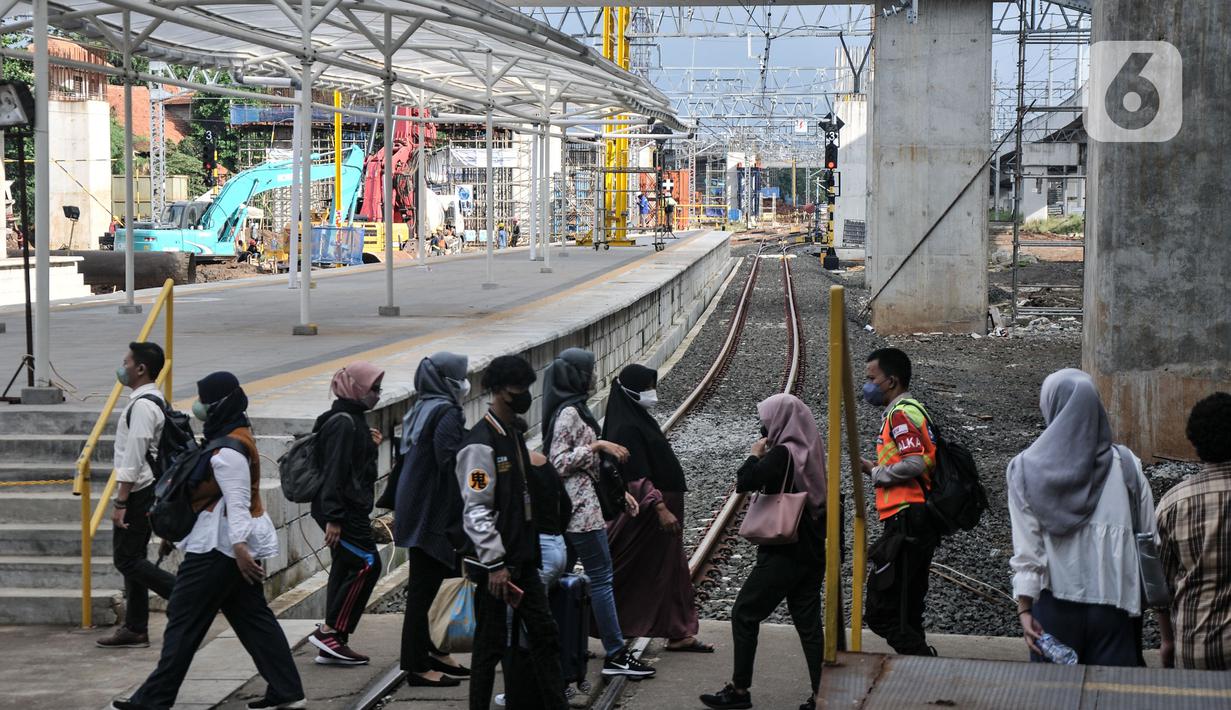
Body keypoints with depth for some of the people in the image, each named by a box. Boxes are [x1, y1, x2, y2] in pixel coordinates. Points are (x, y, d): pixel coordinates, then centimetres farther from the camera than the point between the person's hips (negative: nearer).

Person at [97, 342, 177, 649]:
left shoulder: (142, 405, -19)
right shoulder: (154, 401, 13)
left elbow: (133, 459, -22)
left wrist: (120, 502, -22)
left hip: (138, 493, -10)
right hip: (147, 489, 10)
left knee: (127, 558, -6)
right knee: (132, 557, 12)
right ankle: (135, 629, 15)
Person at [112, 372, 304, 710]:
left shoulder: (228, 449, -18)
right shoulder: (235, 435, 13)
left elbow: (237, 502, -25)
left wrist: (239, 546, -30)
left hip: (220, 546, -10)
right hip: (234, 543, 10)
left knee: (184, 621, -3)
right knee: (253, 616, 11)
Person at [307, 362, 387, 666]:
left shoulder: (352, 419, 17)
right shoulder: (343, 423, -15)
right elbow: (334, 470, -22)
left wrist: (370, 444, 11)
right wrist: (333, 517, -25)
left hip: (349, 510, 11)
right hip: (344, 511, -11)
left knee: (346, 569, 10)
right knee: (367, 563, -13)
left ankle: (332, 645, 13)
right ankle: (330, 630, -10)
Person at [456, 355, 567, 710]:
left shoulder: (515, 434, 13)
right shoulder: (480, 444, -16)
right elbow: (476, 511, -20)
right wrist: (494, 565, -21)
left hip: (523, 561, 9)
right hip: (495, 565, -9)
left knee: (545, 634, 9)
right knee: (490, 644, 0)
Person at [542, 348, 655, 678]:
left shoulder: (574, 409, 16)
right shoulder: (568, 413, -15)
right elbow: (558, 462, -20)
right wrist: (597, 445, -19)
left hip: (571, 506, 10)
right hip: (581, 507, -10)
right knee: (601, 577, -7)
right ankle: (615, 655, -5)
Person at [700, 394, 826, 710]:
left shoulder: (782, 455, -16)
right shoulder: (810, 453, 8)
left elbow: (744, 482, -20)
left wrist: (755, 455, -5)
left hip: (782, 554, -8)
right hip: (811, 553, 8)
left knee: (744, 614, 3)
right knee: (808, 623, 9)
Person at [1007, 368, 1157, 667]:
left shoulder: (1025, 470, -6)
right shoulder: (1126, 466, -3)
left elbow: (1026, 549, -8)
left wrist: (1024, 609, -5)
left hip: (1055, 603, 0)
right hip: (1113, 604, 0)